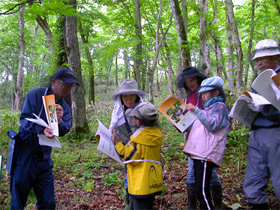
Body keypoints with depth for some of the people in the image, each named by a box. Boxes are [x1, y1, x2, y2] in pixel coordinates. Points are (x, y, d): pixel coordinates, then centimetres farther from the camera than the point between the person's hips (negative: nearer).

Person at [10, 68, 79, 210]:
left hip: (44, 157, 5)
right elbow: (24, 119, -18)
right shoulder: (35, 95, -7)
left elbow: (64, 130, -6)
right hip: (25, 154, -5)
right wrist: (41, 130, -37)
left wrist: (59, 121, -29)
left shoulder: (65, 107, 9)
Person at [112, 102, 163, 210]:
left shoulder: (139, 137, -20)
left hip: (141, 184, -8)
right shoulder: (157, 133, 2)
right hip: (154, 182, 8)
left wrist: (117, 143, -7)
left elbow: (130, 157, -15)